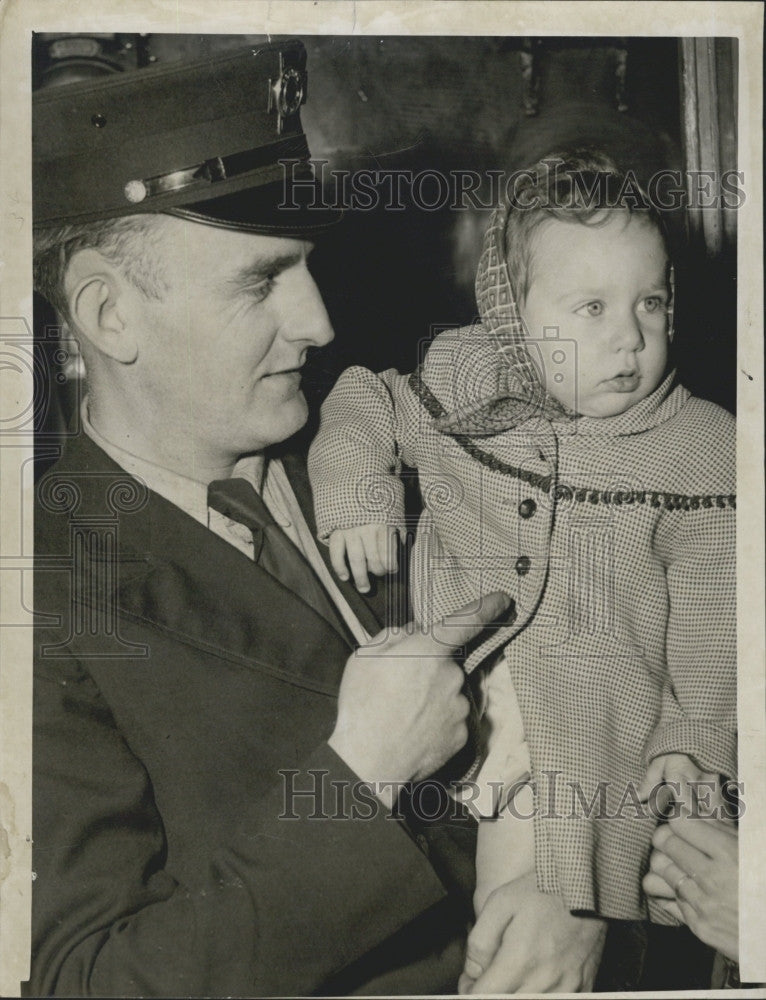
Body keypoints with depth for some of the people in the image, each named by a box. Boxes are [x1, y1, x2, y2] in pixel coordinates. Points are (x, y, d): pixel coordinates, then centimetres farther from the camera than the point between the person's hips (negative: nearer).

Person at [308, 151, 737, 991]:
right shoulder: (462, 391, -2)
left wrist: (694, 735, -7)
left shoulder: (699, 445, -4)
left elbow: (709, 606, -2)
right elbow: (363, 407, 14)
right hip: (454, 695, 1)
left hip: (612, 740, -1)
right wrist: (352, 491, -3)